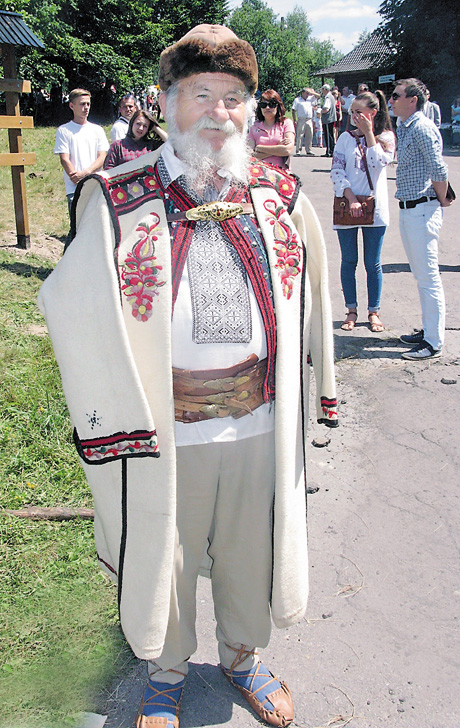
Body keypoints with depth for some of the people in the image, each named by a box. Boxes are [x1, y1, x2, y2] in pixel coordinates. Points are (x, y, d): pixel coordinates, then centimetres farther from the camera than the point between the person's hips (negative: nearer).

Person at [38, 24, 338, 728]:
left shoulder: (281, 195, 2)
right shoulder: (115, 200, -7)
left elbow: (309, 300, 10)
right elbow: (80, 312, -8)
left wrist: (319, 395, 12)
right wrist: (114, 424, -11)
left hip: (259, 424, 3)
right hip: (162, 430, -2)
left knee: (249, 550, 20)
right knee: (163, 554, 17)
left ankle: (243, 656, 49)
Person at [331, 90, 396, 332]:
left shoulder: (386, 137, 3)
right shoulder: (346, 138, 6)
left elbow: (378, 162, -15)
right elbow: (336, 171, -2)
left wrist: (368, 133, -10)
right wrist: (351, 198, -13)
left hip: (375, 207, -1)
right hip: (347, 206, 1)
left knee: (373, 264, 4)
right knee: (349, 261, 6)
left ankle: (374, 311, 16)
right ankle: (351, 310, 17)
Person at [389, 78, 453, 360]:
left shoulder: (422, 128, -15)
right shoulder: (404, 128, 15)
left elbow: (439, 170, -19)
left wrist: (441, 200, -5)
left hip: (422, 210, -10)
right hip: (408, 210, 10)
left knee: (429, 276, -6)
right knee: (421, 275, 16)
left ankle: (434, 343, -1)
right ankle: (428, 330, 27)